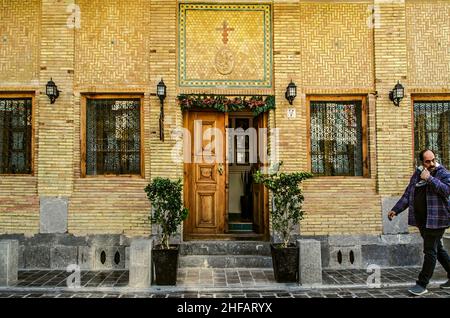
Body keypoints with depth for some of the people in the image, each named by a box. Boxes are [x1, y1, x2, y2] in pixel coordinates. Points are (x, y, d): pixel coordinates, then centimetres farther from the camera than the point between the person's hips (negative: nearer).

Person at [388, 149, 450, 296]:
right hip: (421, 220, 6)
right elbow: (407, 195, 12)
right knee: (437, 249, 17)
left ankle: (422, 284, 3)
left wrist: (429, 178, -24)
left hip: (436, 220, -6)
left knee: (430, 251, -4)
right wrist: (396, 210, 4)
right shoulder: (417, 174, 11)